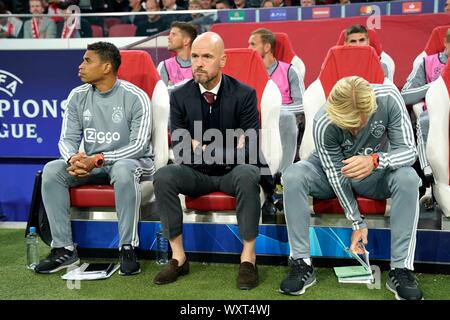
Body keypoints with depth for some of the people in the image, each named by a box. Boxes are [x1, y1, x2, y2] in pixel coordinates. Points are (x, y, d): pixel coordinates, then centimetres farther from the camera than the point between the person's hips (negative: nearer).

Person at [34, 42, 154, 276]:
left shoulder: (135, 97, -12)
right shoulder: (78, 96, 3)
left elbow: (139, 145, -18)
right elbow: (67, 138, 2)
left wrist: (98, 159, -29)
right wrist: (73, 158, -23)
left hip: (132, 161, -5)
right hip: (90, 164, 5)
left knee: (123, 171, -39)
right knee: (51, 170, -20)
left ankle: (127, 249, -28)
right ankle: (64, 249, -15)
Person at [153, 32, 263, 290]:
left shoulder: (244, 94, -6)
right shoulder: (179, 97, 0)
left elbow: (248, 148, -12)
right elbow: (181, 149, -6)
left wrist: (203, 148, -15)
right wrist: (226, 150, -16)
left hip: (233, 171, -2)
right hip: (196, 172, 2)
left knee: (247, 175, -36)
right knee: (163, 176, -27)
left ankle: (248, 257, -22)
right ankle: (178, 257, -16)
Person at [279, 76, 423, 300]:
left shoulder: (389, 98, -28)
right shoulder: (323, 124, -30)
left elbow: (408, 149, -25)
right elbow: (336, 176, -21)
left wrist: (374, 160, -46)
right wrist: (357, 222, -21)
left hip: (375, 172, 1)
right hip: (332, 170, -1)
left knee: (408, 179, -32)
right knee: (293, 176, -30)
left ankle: (401, 270, -24)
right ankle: (301, 264, -22)